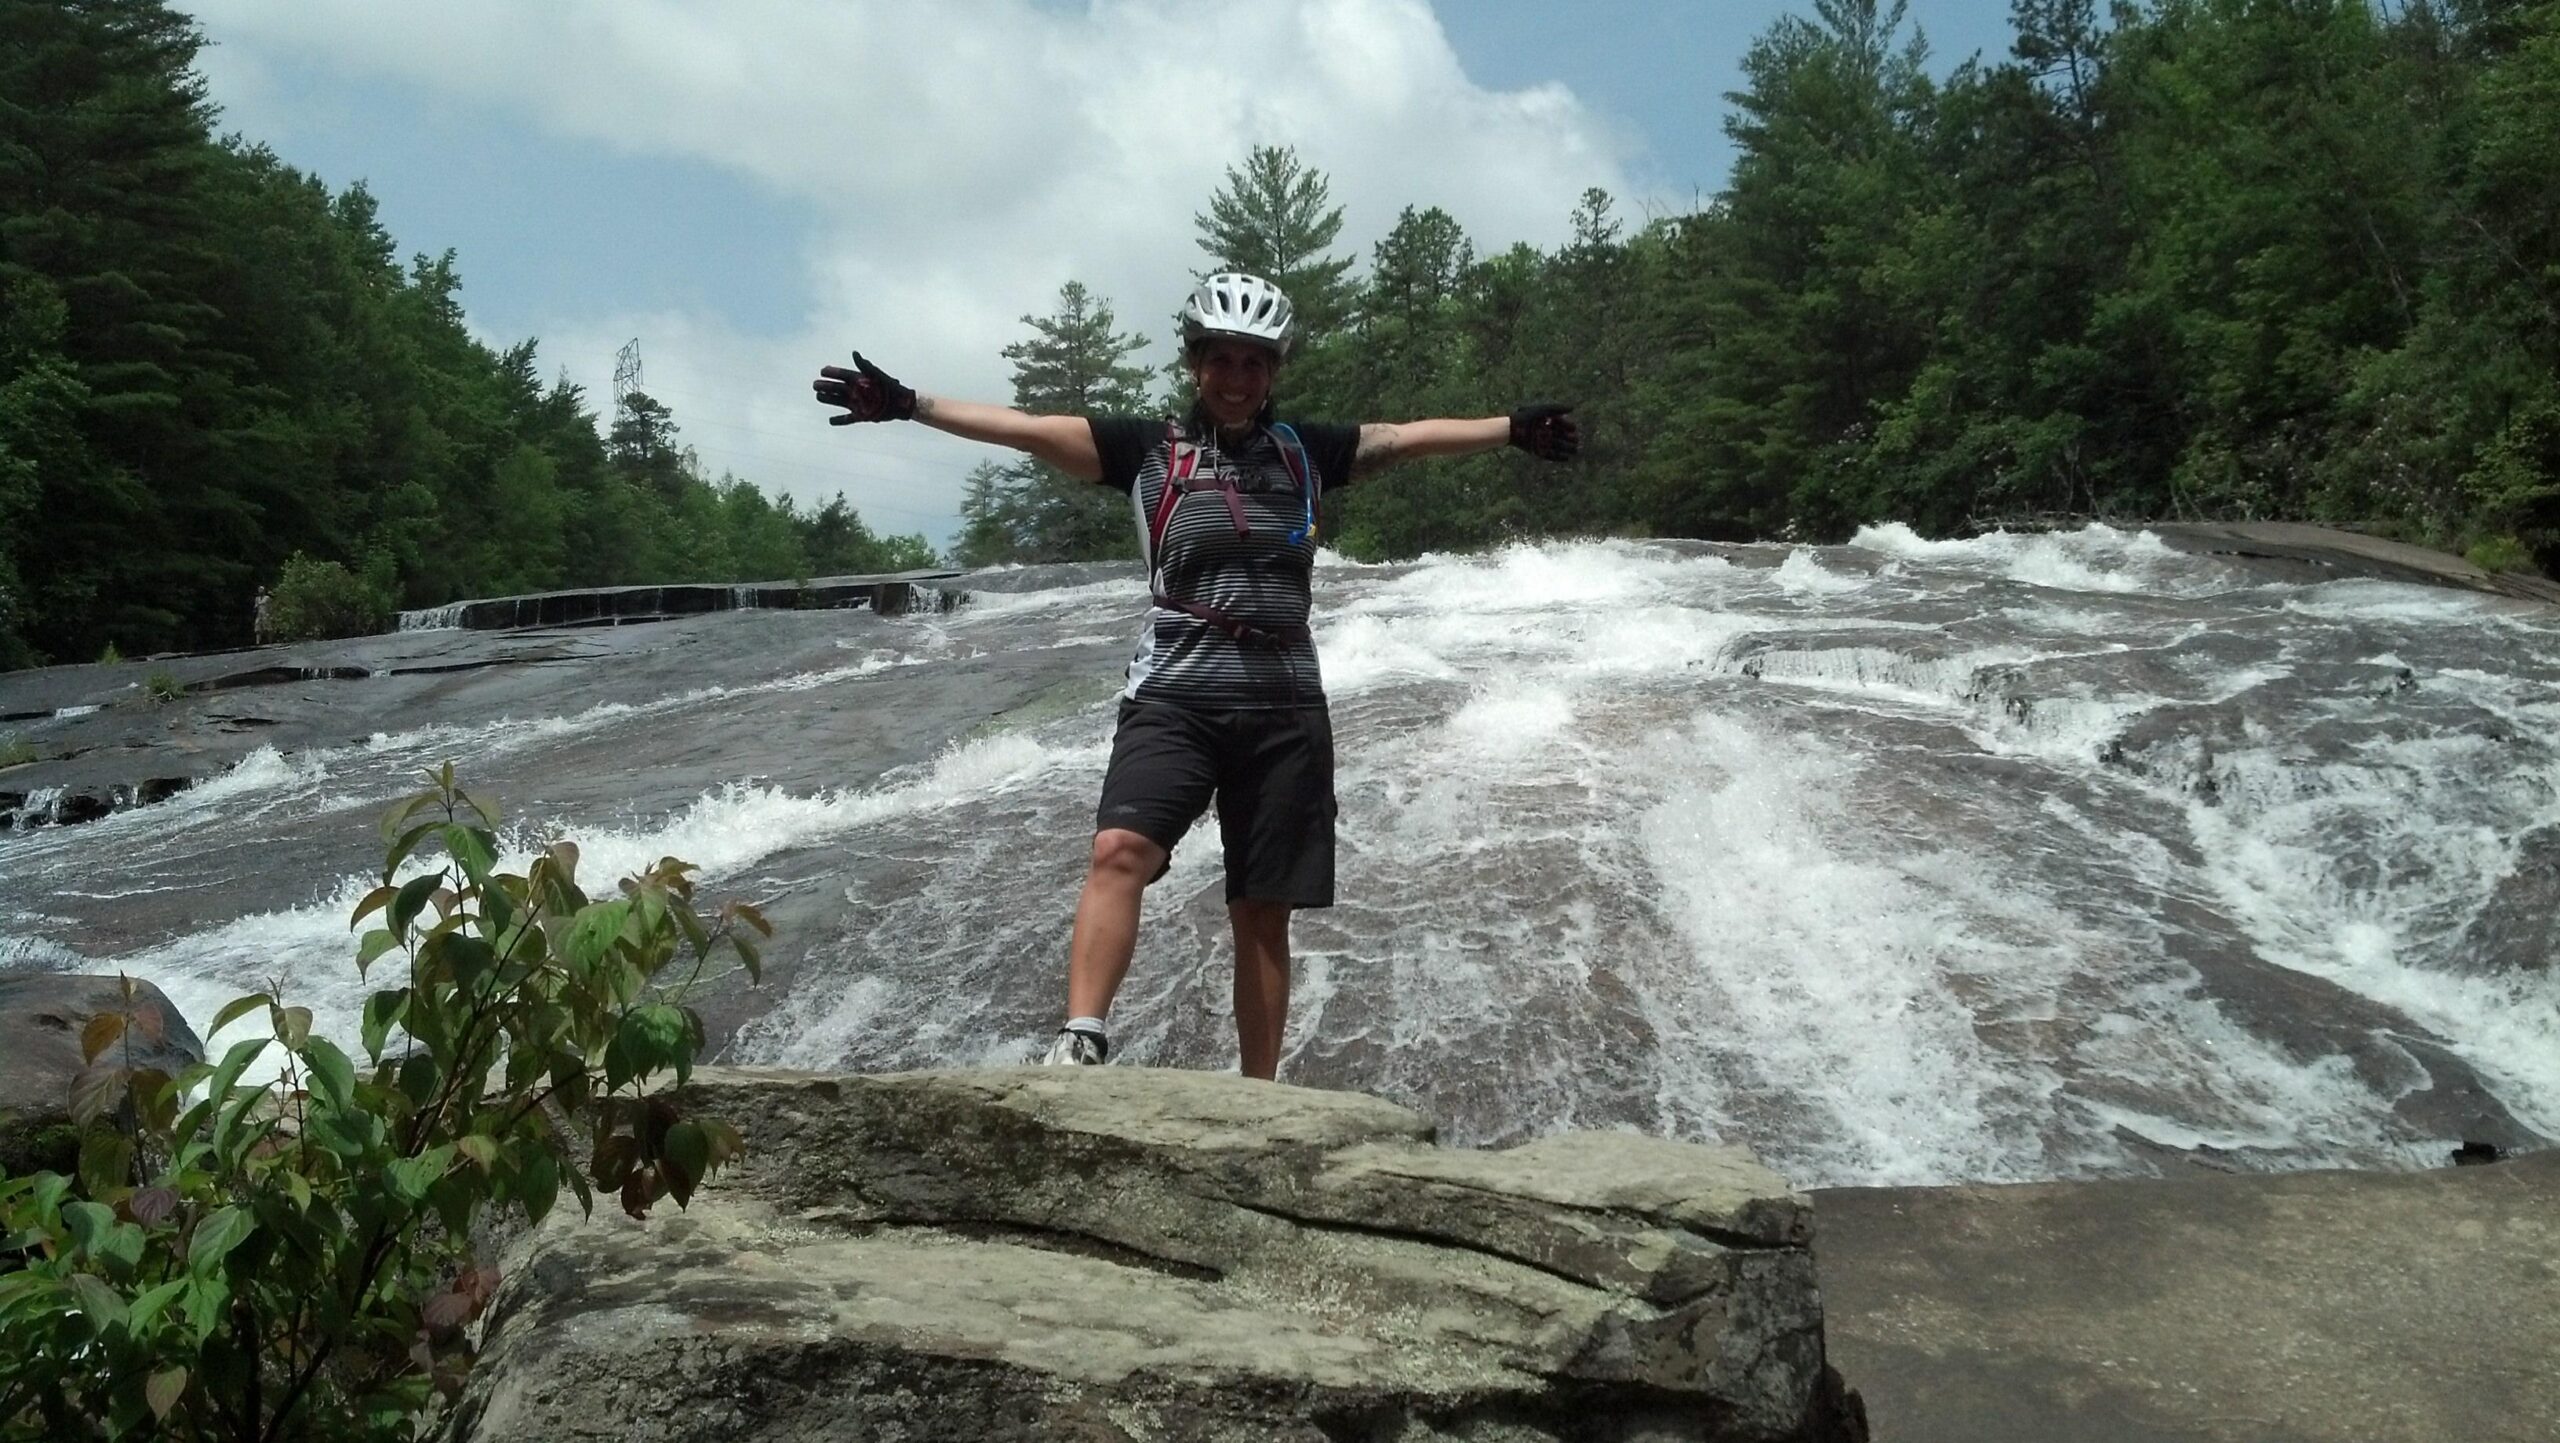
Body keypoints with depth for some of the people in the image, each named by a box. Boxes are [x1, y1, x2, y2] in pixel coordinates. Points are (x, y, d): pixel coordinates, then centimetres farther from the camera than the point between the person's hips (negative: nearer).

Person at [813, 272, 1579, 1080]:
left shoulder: (1306, 451, 14)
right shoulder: (1148, 447, 6)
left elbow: (1407, 438, 9)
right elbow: (1027, 429, -1)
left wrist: (1512, 430, -2)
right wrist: (907, 405, -10)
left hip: (1284, 707, 2)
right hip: (1174, 696, -2)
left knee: (1263, 912, 4)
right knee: (1120, 850, -26)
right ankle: (1079, 1045, -28)